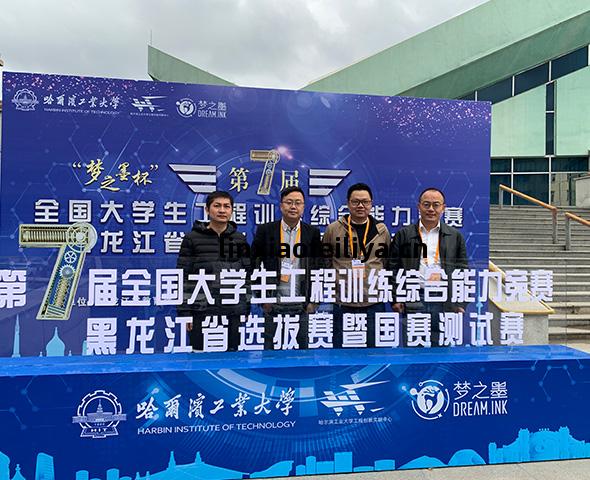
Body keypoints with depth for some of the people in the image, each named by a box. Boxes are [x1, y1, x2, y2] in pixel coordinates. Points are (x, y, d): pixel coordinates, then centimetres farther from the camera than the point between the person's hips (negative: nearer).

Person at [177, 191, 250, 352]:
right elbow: (183, 277, -2)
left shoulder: (240, 239, 7)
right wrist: (184, 311, -5)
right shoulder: (192, 238, -1)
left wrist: (246, 309, 9)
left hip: (233, 313, 2)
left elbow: (246, 275, 11)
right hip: (202, 311, -2)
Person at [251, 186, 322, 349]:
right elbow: (254, 265, 1)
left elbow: (318, 268, 5)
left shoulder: (313, 233, 4)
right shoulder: (265, 230, 0)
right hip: (273, 304, -1)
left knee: (303, 348, 9)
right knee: (271, 347, 8)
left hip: (302, 305, 1)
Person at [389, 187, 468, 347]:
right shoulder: (403, 235, 8)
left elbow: (462, 270, 10)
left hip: (445, 301, 1)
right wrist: (396, 298, -3)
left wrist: (461, 303, 4)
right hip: (413, 299, -1)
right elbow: (393, 268, 5)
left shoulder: (455, 236, 12)